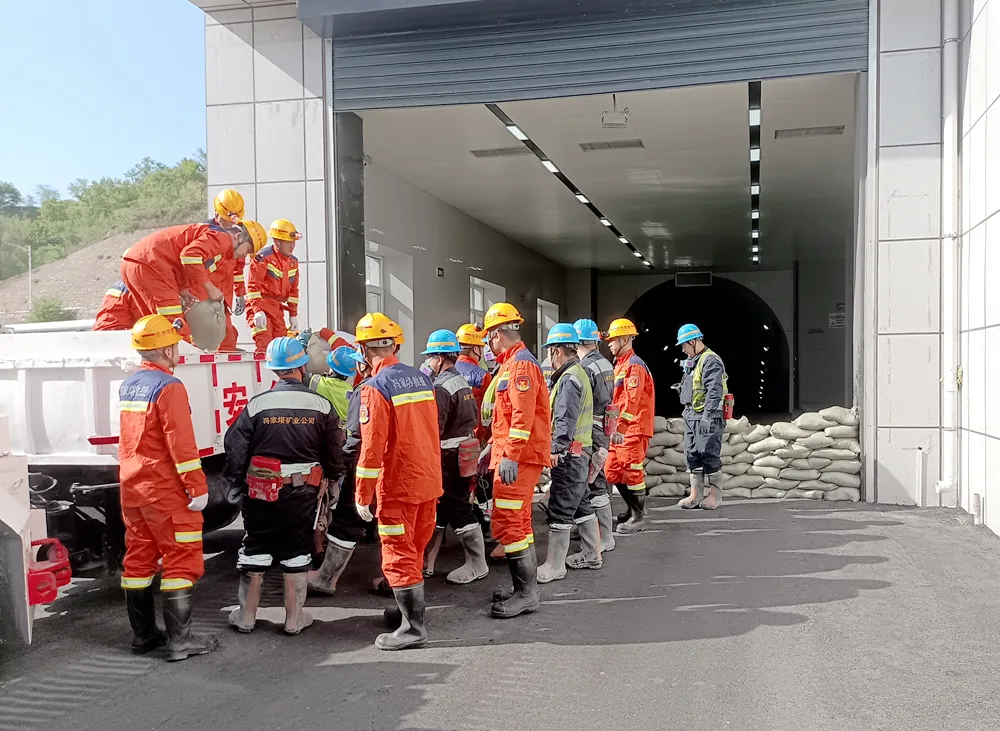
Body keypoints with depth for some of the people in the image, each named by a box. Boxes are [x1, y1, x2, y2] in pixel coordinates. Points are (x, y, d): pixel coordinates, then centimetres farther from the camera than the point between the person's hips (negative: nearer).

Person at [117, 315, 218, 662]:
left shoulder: (127, 386, 10)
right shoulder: (168, 387, -17)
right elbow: (181, 444, -21)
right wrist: (198, 487, -18)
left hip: (132, 487, 9)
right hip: (166, 491, -9)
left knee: (138, 558, 13)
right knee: (180, 559, -2)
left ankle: (143, 635, 23)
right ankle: (179, 640, -1)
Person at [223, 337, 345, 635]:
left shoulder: (256, 404, -8)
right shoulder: (321, 405, -7)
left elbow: (235, 448, -3)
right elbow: (334, 450, 1)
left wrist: (238, 482, 11)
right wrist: (330, 479, 18)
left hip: (261, 490, 0)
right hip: (304, 491, 0)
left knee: (254, 551, 13)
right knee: (297, 554, 10)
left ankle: (246, 616, 23)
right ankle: (294, 619, 18)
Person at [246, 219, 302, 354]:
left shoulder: (293, 262, 10)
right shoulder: (263, 257, -13)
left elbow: (293, 289, 16)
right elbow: (253, 286, -16)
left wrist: (293, 314, 13)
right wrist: (257, 311, -23)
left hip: (277, 308, 7)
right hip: (260, 305, -7)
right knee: (264, 345, -14)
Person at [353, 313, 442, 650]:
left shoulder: (375, 388, -15)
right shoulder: (421, 378, 7)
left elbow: (372, 445, -18)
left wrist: (363, 495, -12)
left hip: (398, 484, -7)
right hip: (430, 480, 7)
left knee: (398, 554, 2)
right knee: (414, 549, 20)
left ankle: (413, 627, 7)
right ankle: (410, 608, 34)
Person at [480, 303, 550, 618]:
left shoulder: (520, 364, -14)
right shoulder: (512, 363, 18)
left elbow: (523, 415, -23)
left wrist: (510, 456, -26)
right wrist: (494, 446, 24)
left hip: (518, 460, -11)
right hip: (514, 455, 11)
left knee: (507, 522, -10)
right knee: (518, 522, 16)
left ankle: (526, 593, -3)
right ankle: (526, 588, 25)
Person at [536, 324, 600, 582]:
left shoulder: (569, 379, -17)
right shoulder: (577, 373, 15)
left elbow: (565, 420, -23)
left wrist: (555, 449, -23)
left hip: (569, 454, -10)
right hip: (579, 451, 10)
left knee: (560, 509, -4)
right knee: (580, 504, 17)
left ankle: (554, 566, 2)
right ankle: (592, 556, 26)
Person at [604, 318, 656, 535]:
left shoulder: (634, 365, -14)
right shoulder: (620, 364, 17)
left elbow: (632, 401, -23)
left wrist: (620, 427, -28)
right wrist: (615, 426, 18)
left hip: (633, 430, -10)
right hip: (621, 430, 10)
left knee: (632, 472, -3)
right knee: (613, 472, 13)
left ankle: (638, 517, 8)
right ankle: (632, 509, 27)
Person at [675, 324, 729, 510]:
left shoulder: (711, 361, -13)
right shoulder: (691, 361, 18)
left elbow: (714, 391, -22)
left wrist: (707, 416, -27)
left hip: (707, 417, -10)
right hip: (691, 416, 10)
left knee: (709, 455, -4)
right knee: (692, 455, 10)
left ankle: (715, 495, 6)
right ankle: (695, 495, 17)